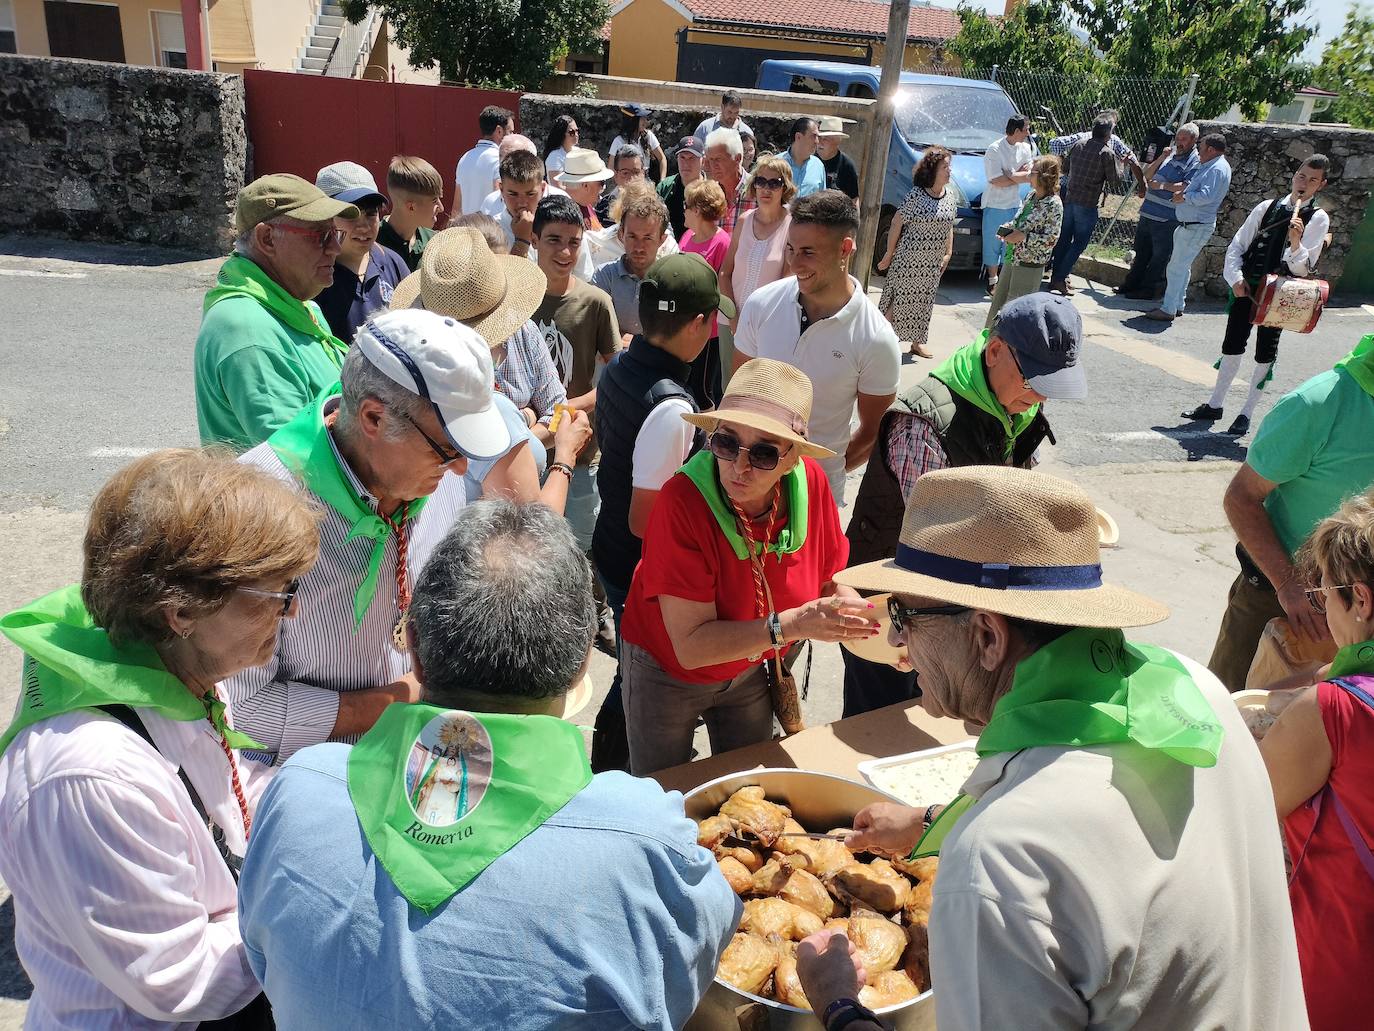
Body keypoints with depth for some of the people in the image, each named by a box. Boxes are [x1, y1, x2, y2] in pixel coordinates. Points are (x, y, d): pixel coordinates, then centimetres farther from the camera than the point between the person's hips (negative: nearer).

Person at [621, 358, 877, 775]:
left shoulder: (810, 482, -22)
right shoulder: (682, 501, -34)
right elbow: (690, 646, -34)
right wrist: (792, 625, -44)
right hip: (665, 674, -3)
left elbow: (829, 582, -8)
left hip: (747, 673, 4)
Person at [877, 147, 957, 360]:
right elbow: (896, 223, -10)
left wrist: (948, 254, 8)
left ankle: (918, 342, 24)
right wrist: (889, 254, -8)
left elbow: (949, 227, 14)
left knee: (924, 302, 13)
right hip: (909, 258, -6)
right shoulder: (916, 195, -13)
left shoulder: (950, 196, 5)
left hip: (934, 262, 6)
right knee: (899, 299, -2)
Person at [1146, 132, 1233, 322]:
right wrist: (1183, 192, 8)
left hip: (1197, 227, -11)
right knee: (1183, 267, 17)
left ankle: (1168, 310, -6)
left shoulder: (1217, 169, -14)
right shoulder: (1208, 166, 17)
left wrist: (1184, 197, -14)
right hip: (1190, 225, 11)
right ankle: (1178, 305, 26)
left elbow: (1206, 196, -25)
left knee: (1177, 267, -9)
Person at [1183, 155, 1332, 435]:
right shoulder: (1267, 207, 8)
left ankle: (1246, 414, 12)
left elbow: (1303, 268, -8)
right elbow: (1236, 245, 7)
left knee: (1265, 353, 3)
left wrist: (1296, 242, -26)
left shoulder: (1318, 219, -2)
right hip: (1246, 286, 3)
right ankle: (1214, 404, 22)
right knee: (1232, 346, 9)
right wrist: (1236, 278, -7)